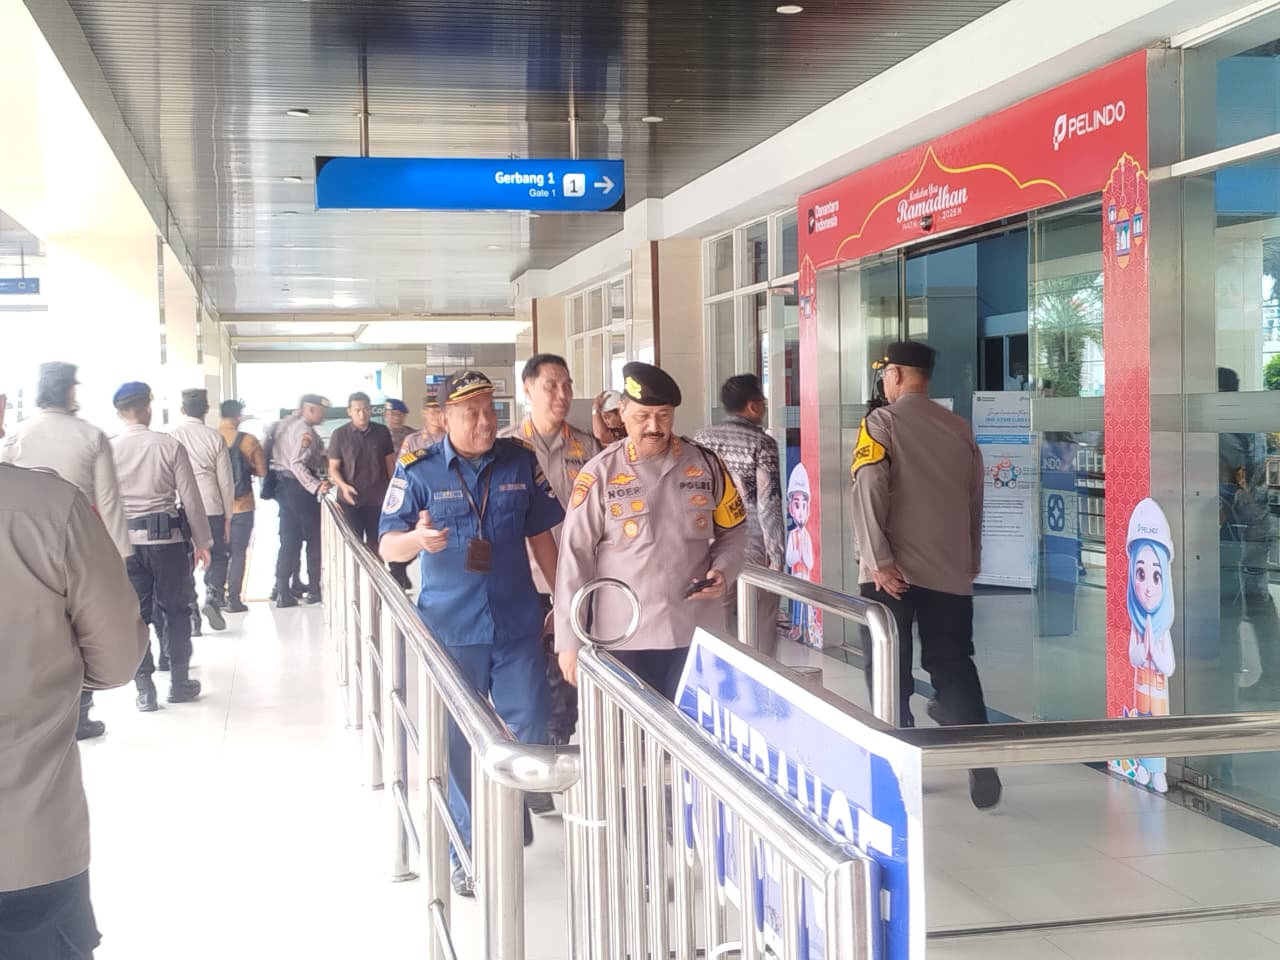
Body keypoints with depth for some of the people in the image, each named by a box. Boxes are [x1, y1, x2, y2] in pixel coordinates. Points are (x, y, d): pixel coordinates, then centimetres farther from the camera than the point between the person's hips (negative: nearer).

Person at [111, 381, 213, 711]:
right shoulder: (169, 445, -7)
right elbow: (190, 497, -6)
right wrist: (202, 541, 3)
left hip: (124, 540, 2)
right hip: (168, 537, -1)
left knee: (136, 613, 8)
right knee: (175, 609, 11)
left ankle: (144, 689, 9)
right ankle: (179, 682, 19)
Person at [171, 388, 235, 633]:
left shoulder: (172, 436, -1)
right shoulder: (215, 438, 0)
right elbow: (226, 481, 3)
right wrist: (227, 517, 12)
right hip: (212, 508, 0)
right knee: (217, 557, 15)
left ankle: (191, 616, 6)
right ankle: (212, 598, -7)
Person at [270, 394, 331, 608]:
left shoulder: (285, 425, 12)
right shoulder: (305, 431, -16)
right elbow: (297, 464, -26)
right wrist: (315, 486, -33)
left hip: (282, 484, 9)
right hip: (299, 487, -9)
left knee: (289, 539, 11)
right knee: (314, 538, 3)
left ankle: (282, 590, 10)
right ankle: (314, 588, 7)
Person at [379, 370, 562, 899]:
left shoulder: (520, 462, 3)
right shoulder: (417, 470, -5)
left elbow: (540, 535, 11)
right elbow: (387, 545, -8)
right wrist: (417, 539, -30)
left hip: (517, 623, 2)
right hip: (451, 628, -2)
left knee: (531, 729, 5)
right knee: (459, 744, 6)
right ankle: (469, 852, 19)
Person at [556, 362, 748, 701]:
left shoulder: (705, 464, 3)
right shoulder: (600, 474, -6)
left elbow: (733, 530, 16)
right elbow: (575, 555, -5)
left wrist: (723, 571, -5)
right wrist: (570, 640, -7)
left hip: (697, 633, 2)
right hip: (624, 638, -2)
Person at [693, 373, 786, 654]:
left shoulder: (702, 438, 5)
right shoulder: (762, 443, -9)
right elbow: (769, 505, -13)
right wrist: (776, 556, -10)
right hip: (753, 549, -5)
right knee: (759, 631, 3)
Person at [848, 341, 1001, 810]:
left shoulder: (882, 423, -5)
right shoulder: (961, 429, 8)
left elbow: (869, 491, -16)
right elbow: (975, 501, 14)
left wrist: (879, 561, -16)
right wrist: (972, 561, 24)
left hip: (894, 572, -4)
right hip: (951, 572, 4)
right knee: (953, 666, 10)